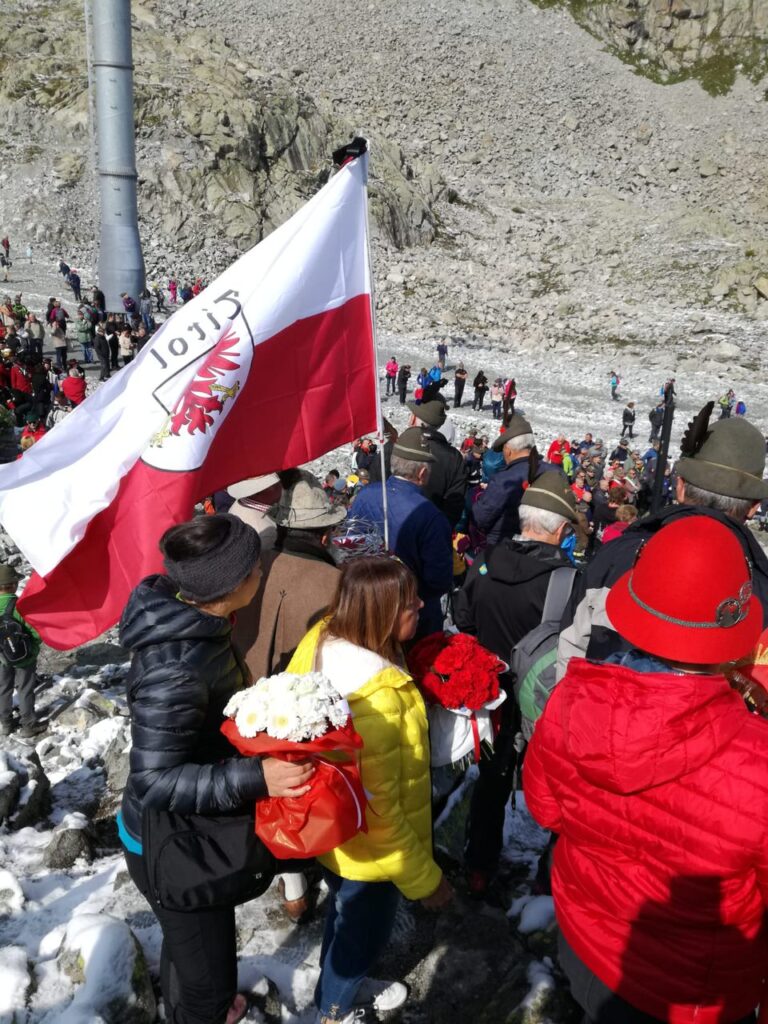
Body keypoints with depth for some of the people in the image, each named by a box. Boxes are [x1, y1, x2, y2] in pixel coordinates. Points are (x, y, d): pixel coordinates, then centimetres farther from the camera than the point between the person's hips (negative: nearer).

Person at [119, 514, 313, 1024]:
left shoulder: (197, 618, -10)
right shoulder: (175, 671, -37)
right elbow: (154, 783, -33)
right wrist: (257, 778, -40)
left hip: (196, 828, 9)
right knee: (209, 974, 10)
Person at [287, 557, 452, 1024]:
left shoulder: (326, 641, -15)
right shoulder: (376, 697, -40)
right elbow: (377, 809, -32)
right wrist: (423, 876, -18)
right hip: (370, 848, -7)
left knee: (351, 917, 33)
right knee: (364, 929, 24)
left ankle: (347, 981, 61)